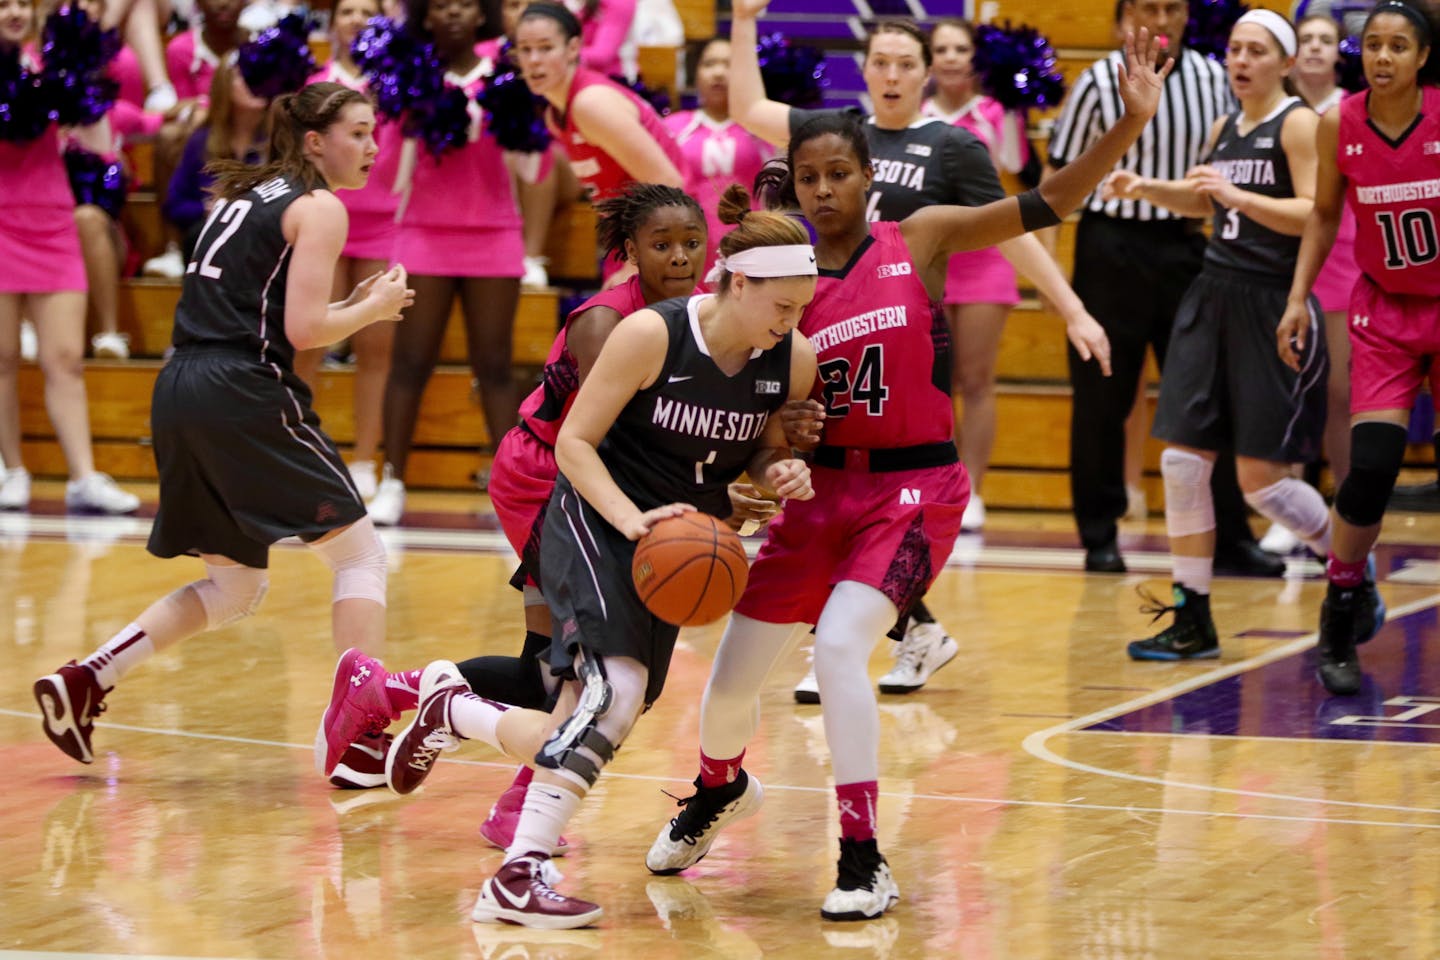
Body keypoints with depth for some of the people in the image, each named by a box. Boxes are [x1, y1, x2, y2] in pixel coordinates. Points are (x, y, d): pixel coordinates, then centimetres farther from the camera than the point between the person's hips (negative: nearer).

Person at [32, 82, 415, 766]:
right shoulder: (319, 209, -3)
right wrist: (373, 307, 5)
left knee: (235, 586, 18)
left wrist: (354, 305, 21)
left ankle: (82, 682, 6)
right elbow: (303, 330, -12)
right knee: (361, 556, 2)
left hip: (180, 395, 8)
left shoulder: (246, 195, 22)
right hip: (242, 395, -8)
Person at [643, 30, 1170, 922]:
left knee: (839, 642, -26)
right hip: (821, 487, 4)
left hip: (916, 487, -3)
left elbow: (1049, 203, -10)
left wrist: (1131, 122, -22)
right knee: (733, 676, 8)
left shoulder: (920, 240, -5)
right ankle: (720, 790, 46)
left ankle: (865, 861, -16)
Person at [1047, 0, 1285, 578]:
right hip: (1113, 243, -3)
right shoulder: (1101, 83, -5)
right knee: (1101, 397, 2)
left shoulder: (1212, 78, 3)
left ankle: (1228, 539, 5)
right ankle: (1099, 535, 12)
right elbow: (1059, 177, -1)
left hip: (1185, 245, 3)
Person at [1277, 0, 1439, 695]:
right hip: (1384, 312, 1)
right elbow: (1324, 214, 9)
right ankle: (1340, 624, 2)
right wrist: (1298, 298, 3)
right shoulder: (1339, 125, -6)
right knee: (1371, 467, -12)